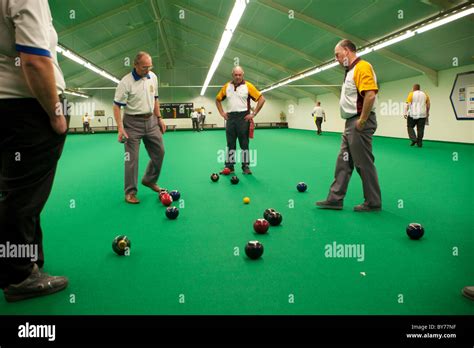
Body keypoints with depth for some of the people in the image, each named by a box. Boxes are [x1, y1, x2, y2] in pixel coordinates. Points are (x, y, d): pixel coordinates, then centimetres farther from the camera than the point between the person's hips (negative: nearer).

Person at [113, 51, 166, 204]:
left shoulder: (153, 77, 4)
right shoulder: (126, 82, -15)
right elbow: (116, 106, -14)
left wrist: (159, 118, 12)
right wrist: (120, 128, -22)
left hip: (151, 120, 6)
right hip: (133, 122, -6)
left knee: (159, 152, 10)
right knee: (132, 158, -3)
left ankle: (149, 180, 31)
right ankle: (130, 192, 8)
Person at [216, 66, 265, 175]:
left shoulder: (248, 86, -4)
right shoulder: (226, 86, 8)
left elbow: (261, 99, -5)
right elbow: (218, 99, 20)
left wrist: (254, 114, -8)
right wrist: (222, 113, 9)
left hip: (243, 117, -3)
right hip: (230, 117, 4)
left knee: (244, 143, 2)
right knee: (230, 143, 7)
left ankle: (246, 166, 9)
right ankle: (229, 166, 13)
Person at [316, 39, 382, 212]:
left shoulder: (362, 67, -13)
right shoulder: (351, 70, 18)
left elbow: (370, 94, -25)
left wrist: (362, 121, -22)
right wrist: (352, 122, 16)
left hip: (359, 123, -10)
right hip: (350, 123, 10)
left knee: (364, 164, -2)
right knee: (343, 162, 11)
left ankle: (373, 203, 11)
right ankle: (335, 198, 17)